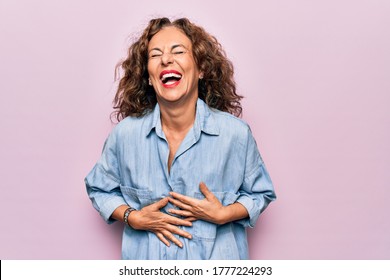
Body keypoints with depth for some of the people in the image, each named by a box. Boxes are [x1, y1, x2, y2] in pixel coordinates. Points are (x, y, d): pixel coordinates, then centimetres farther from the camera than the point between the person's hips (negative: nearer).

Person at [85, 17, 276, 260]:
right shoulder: (125, 133, -12)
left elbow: (261, 193, -1)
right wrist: (133, 218, -12)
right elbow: (100, 188, 3)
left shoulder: (236, 132, -14)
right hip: (147, 257, 1)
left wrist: (223, 214, -17)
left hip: (217, 256, 0)